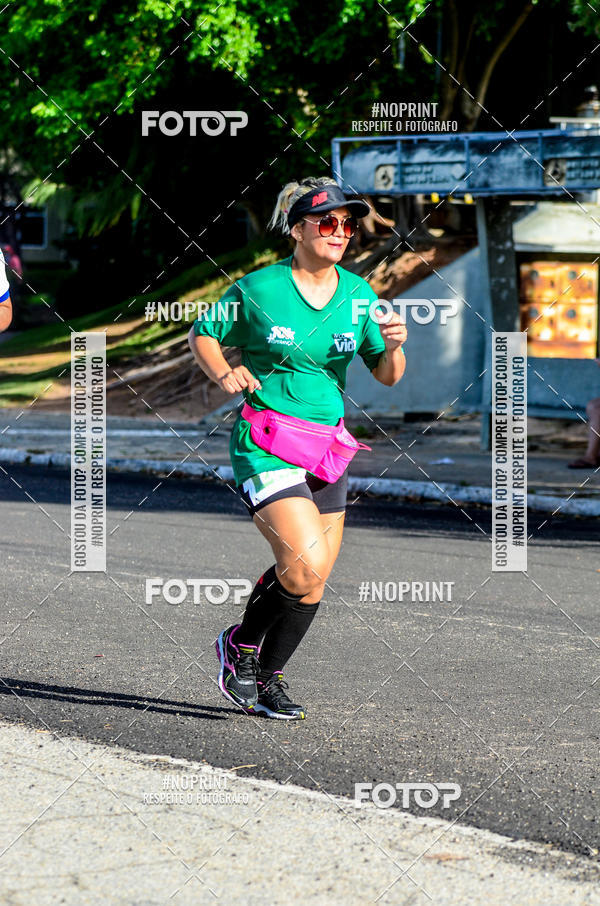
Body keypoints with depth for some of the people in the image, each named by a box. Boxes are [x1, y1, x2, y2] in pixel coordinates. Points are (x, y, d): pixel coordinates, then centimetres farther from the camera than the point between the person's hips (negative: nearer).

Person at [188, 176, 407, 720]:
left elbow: (387, 377, 7)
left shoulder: (357, 294, 5)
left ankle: (267, 678, 28)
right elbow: (203, 334, 6)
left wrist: (394, 346, -15)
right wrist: (223, 373, -14)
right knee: (307, 564, -20)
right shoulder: (258, 289, -8)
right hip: (266, 445, -6)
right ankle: (242, 645, 5)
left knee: (310, 582, 8)